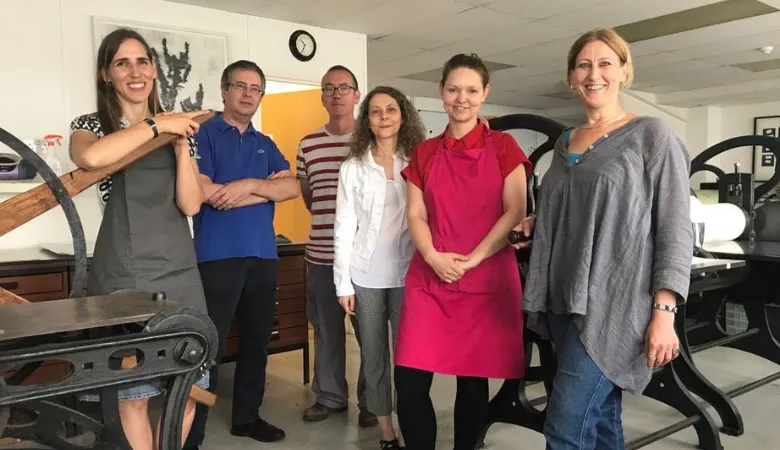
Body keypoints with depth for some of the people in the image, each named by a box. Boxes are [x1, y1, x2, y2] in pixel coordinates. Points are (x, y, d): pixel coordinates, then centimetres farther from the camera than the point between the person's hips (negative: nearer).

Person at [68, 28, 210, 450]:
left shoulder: (179, 127, 14)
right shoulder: (90, 125, 6)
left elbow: (190, 205, 2)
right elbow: (90, 158, -22)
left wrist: (181, 144, -6)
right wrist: (155, 126, -14)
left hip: (178, 270, 3)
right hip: (122, 273, -3)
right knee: (133, 392, 0)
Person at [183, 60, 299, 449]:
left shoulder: (265, 144, 16)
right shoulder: (204, 134, 0)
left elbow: (292, 188, 2)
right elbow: (206, 192, -14)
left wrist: (246, 186, -13)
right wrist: (264, 187, -6)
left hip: (263, 255, 6)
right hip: (218, 255, -6)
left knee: (257, 340, 13)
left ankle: (246, 416, 29)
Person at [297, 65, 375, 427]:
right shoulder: (308, 144, 8)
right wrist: (330, 221, 11)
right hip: (321, 254, 3)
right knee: (326, 330, 14)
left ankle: (371, 400, 22)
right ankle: (329, 396, 29)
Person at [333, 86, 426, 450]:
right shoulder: (353, 167, 3)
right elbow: (344, 227, 1)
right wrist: (343, 283, -2)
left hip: (408, 275, -1)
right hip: (366, 277, 1)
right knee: (373, 355, 9)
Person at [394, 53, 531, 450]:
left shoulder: (502, 146, 4)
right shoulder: (425, 152, 12)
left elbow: (515, 212, -4)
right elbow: (416, 214, 7)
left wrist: (471, 260, -12)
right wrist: (434, 258, -11)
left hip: (487, 280, -2)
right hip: (429, 279, 2)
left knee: (473, 382, 6)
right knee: (410, 383, -5)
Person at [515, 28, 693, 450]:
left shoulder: (651, 135, -3)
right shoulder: (564, 142, 14)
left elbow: (675, 229, -8)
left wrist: (663, 311, -15)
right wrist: (535, 224, 5)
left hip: (614, 304, -6)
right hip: (564, 301, 6)